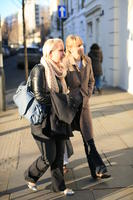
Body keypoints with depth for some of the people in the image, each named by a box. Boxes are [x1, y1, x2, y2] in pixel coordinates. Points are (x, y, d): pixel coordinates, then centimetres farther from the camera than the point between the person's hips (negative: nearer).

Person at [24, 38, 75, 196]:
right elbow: (39, 96, -20)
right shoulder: (39, 69, -14)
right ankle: (30, 177, 25)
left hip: (58, 119, 7)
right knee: (49, 157, 0)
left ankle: (59, 186, 25)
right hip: (44, 120, -7)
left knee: (59, 155, 11)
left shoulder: (57, 70, 11)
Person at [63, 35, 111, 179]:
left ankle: (97, 170, 5)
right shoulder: (64, 63, -13)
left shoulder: (87, 61, 3)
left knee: (89, 139, 2)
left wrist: (87, 95, 3)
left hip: (83, 104, 4)